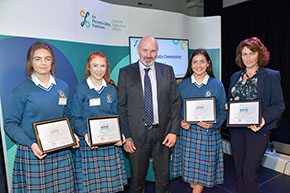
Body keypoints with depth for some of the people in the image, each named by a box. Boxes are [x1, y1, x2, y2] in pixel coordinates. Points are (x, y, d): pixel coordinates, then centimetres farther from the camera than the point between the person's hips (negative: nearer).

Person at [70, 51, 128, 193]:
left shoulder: (111, 89, 8)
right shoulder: (80, 89, -2)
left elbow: (116, 115, 10)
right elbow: (75, 118, -3)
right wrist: (85, 134, -20)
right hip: (89, 144, -3)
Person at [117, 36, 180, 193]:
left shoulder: (167, 71, 4)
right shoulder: (126, 73, 0)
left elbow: (175, 103, 5)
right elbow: (121, 106, -1)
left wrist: (174, 131, -2)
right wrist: (126, 136, -6)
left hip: (163, 133, 2)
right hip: (137, 134, -1)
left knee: (163, 178, 15)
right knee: (137, 178, 13)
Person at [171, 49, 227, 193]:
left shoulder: (217, 85, 0)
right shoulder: (182, 84, 3)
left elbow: (222, 111, 2)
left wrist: (213, 123, -16)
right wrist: (181, 122, -12)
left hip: (208, 133, -1)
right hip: (187, 132, 1)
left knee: (203, 167, 7)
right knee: (189, 166, 10)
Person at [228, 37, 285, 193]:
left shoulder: (271, 76, -3)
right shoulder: (235, 77, 12)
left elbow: (278, 105, -6)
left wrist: (263, 119, -23)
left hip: (257, 129, -5)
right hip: (236, 129, 5)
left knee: (249, 170, -4)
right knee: (238, 170, 13)